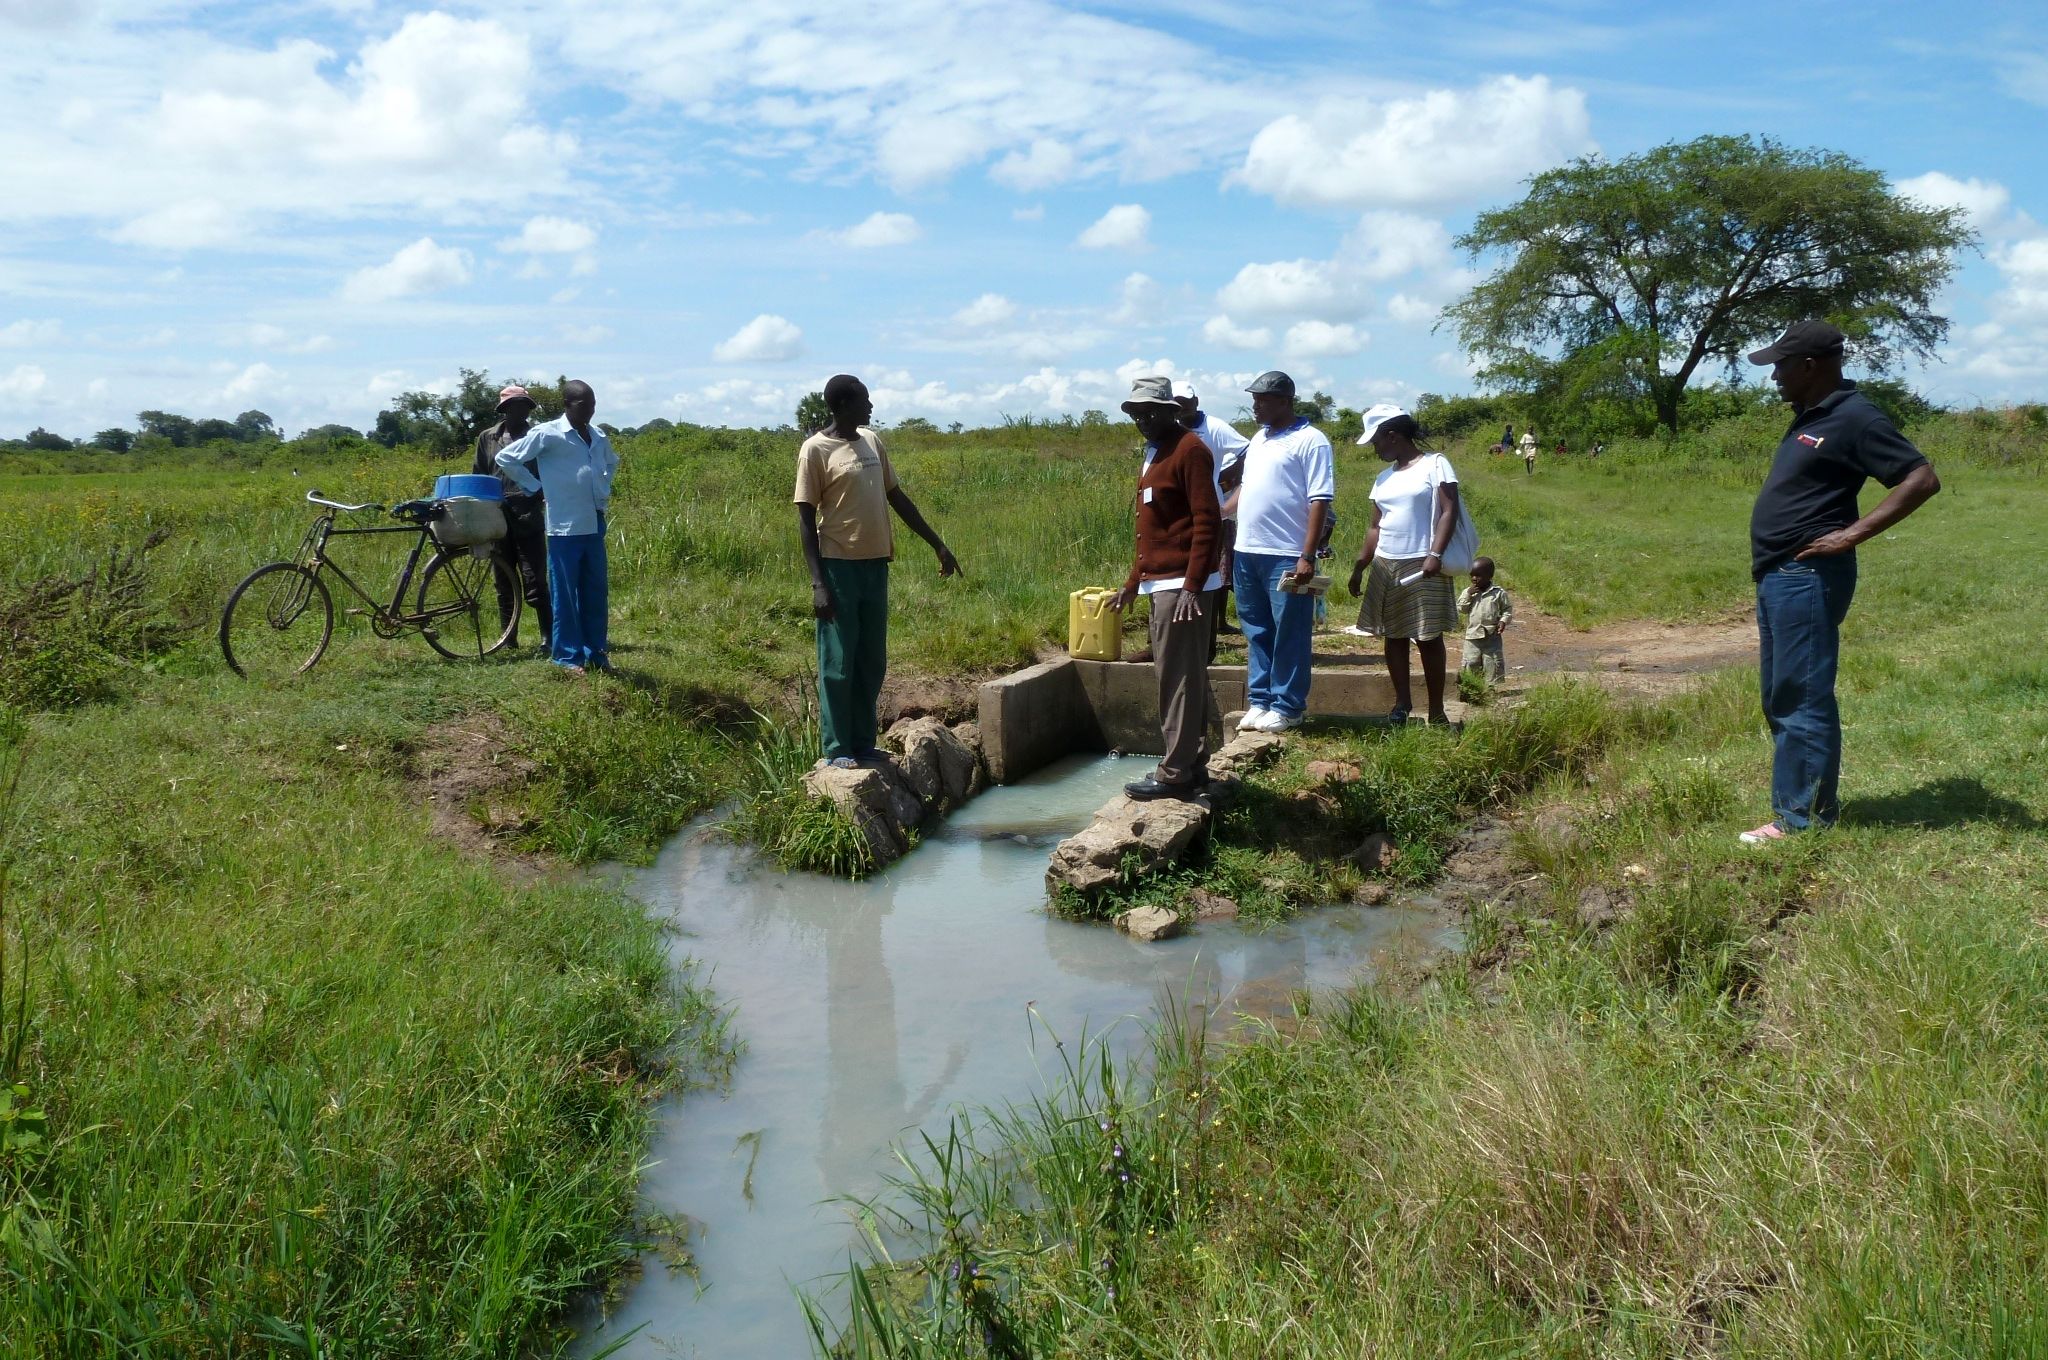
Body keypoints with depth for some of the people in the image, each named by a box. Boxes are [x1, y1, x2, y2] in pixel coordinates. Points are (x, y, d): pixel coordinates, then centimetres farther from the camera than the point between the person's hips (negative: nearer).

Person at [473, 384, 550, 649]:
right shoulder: (488, 438, 11)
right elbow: (477, 477, 14)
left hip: (529, 520, -3)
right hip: (497, 519, 3)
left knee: (534, 581, -8)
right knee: (505, 582, 9)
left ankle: (548, 636, -1)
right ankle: (508, 637, 16)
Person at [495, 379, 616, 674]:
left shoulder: (598, 437, 11)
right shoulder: (547, 434, -8)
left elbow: (612, 463, 33)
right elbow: (506, 458, -7)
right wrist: (537, 488, -4)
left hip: (595, 525, 6)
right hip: (565, 527, -6)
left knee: (597, 592, 10)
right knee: (565, 594, 0)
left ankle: (596, 652, 19)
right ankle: (567, 656, 7)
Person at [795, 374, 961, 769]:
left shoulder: (872, 442, 11)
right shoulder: (816, 450, -9)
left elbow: (897, 498, 19)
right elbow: (806, 519, -10)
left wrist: (937, 544, 17)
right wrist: (818, 583, -17)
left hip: (875, 566, 7)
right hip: (839, 567, -7)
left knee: (872, 662, 10)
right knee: (838, 664, -1)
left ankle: (863, 742, 20)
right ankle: (837, 748, 7)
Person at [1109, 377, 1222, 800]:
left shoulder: (1189, 449, -10)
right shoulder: (1155, 455, 19)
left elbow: (1207, 521, -17)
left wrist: (1192, 586, -22)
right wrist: (1132, 583, 23)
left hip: (1182, 587, -10)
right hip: (1160, 585, 10)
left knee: (1179, 679, -6)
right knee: (1180, 678, 13)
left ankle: (1175, 774, -1)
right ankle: (1193, 766, 20)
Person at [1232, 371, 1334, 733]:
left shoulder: (1309, 441, -8)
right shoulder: (1258, 440, 16)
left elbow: (1319, 501, -13)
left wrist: (1308, 557, -19)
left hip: (1286, 556, -8)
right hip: (1247, 552, 8)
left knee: (1289, 635, 0)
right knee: (1257, 632, 12)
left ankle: (1286, 707, 6)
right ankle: (1259, 702, 20)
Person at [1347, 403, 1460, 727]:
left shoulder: (1435, 464, -4)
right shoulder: (1384, 477, 15)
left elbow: (1449, 511, -11)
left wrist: (1435, 554, -21)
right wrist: (1359, 568, 13)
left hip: (1421, 566, -6)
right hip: (1385, 566, 6)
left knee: (1428, 638, -2)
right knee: (1394, 635, 7)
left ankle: (1436, 711, 4)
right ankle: (1402, 702, 17)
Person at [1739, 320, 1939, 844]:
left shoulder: (1853, 418, -13)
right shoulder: (1810, 418, 16)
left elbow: (1923, 478, -18)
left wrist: (1852, 534, -21)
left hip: (1807, 578, -11)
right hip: (1779, 577, 11)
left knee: (1803, 701, -6)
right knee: (1781, 699, 15)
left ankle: (1800, 819, 0)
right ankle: (1813, 804, 24)